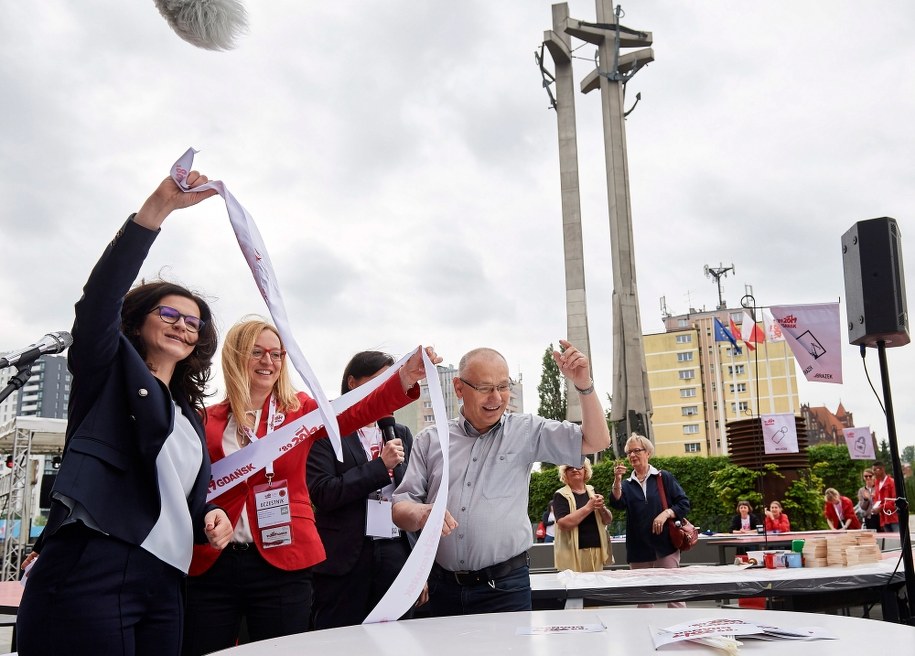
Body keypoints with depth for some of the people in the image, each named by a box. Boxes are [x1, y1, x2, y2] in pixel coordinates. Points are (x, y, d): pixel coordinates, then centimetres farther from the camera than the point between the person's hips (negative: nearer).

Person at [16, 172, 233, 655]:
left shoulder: (189, 415, 26)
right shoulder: (110, 371, 9)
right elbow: (101, 295, -9)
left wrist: (210, 518, 6)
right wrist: (159, 206, -18)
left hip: (162, 582, 7)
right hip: (90, 569, -6)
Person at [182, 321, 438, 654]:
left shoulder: (300, 410, 4)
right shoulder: (208, 420, 5)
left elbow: (356, 412, -13)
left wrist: (406, 376, -28)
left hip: (282, 562, 0)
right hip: (211, 562, 0)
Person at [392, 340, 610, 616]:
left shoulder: (526, 432, 2)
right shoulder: (430, 441, 5)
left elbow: (595, 442, 0)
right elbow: (400, 507, 2)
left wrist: (583, 384, -14)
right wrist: (420, 514, -22)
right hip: (442, 588, 2)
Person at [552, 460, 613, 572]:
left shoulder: (592, 491, 12)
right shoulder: (561, 495, -3)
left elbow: (608, 520, 12)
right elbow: (563, 524, -17)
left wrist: (602, 508, -9)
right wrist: (588, 507, -18)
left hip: (597, 551, 4)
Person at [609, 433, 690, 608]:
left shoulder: (664, 477, 4)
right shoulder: (627, 484, 10)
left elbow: (684, 503, 0)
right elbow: (617, 503, -9)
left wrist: (666, 513, -16)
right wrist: (617, 480, -23)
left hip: (665, 544, -3)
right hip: (638, 548, 3)